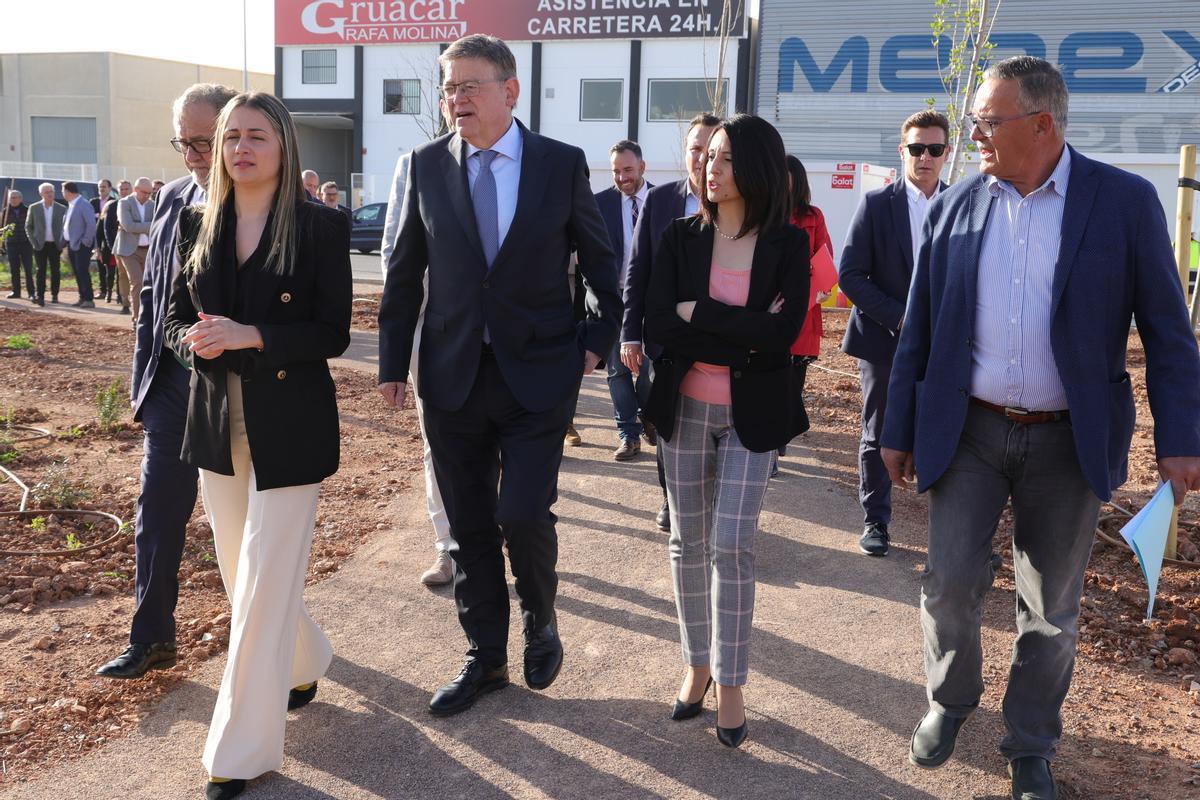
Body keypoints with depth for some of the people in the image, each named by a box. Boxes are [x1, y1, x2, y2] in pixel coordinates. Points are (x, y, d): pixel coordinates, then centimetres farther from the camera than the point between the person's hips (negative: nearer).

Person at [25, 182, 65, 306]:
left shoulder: (61, 209, 3)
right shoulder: (34, 209, 2)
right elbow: (28, 227, 6)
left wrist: (62, 243, -4)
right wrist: (33, 242, -4)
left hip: (55, 245, 1)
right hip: (40, 245, -1)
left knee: (55, 271, 5)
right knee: (41, 271, -4)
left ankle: (54, 295, 16)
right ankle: (40, 297, -6)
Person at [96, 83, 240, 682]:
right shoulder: (173, 198, 6)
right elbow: (152, 294, 12)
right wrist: (144, 377, 9)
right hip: (172, 384, 5)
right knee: (157, 510, 6)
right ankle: (151, 638, 19)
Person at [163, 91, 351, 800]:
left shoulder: (321, 227, -8)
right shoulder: (199, 223, 7)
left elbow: (333, 334, -11)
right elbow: (176, 316, 11)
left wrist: (249, 336, -23)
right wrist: (196, 340, -12)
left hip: (289, 427, -5)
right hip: (218, 424, 6)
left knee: (264, 587, -2)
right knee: (243, 576, 17)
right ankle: (305, 663, 44)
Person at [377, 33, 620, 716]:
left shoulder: (563, 164, -2)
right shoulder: (427, 165, 2)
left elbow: (601, 260, 8)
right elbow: (405, 272, 6)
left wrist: (597, 341, 1)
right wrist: (395, 363, 4)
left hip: (538, 373, -2)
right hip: (453, 377, 3)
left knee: (523, 514, -9)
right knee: (469, 526, 9)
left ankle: (542, 623, 23)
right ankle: (486, 659, 27)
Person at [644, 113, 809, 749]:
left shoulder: (788, 244, -4)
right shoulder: (681, 237, 0)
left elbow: (782, 336, -17)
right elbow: (657, 326, -10)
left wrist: (698, 312, -15)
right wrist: (742, 339, -16)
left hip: (751, 415, -2)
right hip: (685, 408, 2)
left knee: (731, 546, -5)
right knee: (688, 540, 10)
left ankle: (730, 684, 11)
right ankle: (697, 665, 27)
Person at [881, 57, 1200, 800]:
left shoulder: (1126, 200, -5)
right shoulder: (954, 206, 1)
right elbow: (919, 330, 5)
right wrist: (900, 430, 5)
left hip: (1069, 443, -1)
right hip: (968, 432, 1)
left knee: (1052, 610, 10)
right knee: (951, 584, 0)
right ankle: (950, 699, 30)